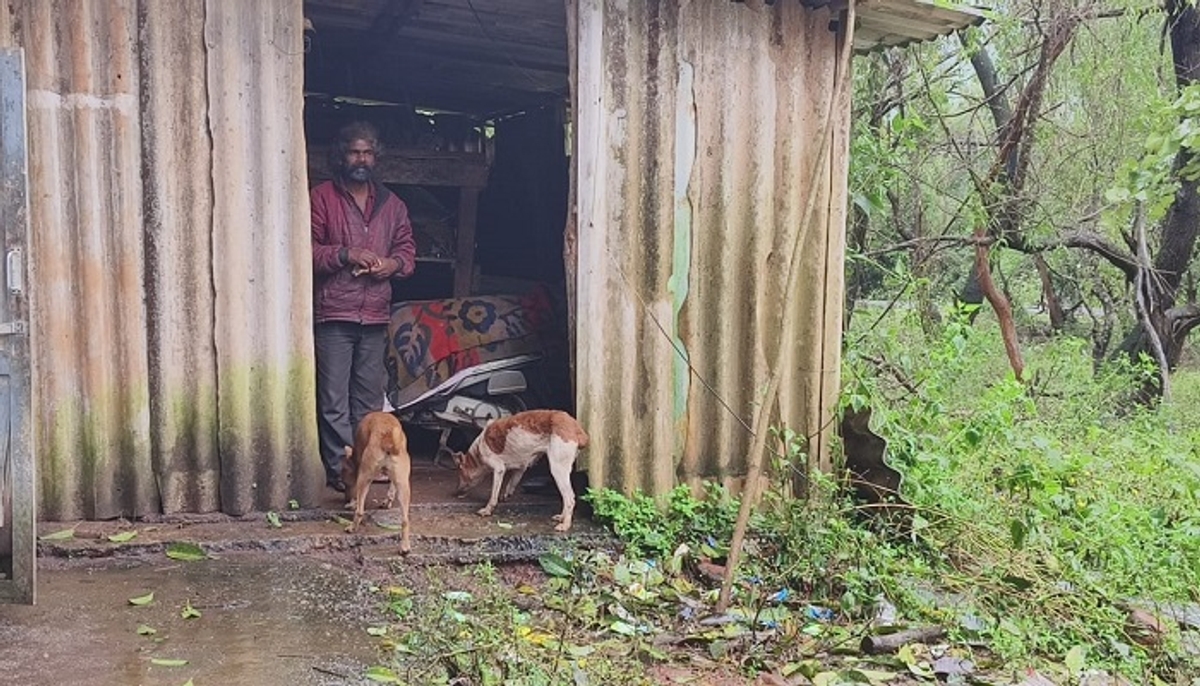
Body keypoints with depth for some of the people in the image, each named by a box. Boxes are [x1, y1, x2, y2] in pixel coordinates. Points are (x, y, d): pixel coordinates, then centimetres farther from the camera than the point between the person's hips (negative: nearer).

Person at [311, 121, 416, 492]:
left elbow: (407, 247, 17)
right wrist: (345, 254, -19)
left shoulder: (391, 203, 14)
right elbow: (307, 249, -6)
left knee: (370, 397, 12)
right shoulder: (321, 197, 0)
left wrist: (394, 262, -5)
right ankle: (340, 469, 4)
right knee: (334, 399, -3)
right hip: (333, 312, -4)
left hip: (375, 314, 5)